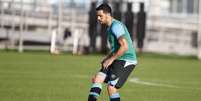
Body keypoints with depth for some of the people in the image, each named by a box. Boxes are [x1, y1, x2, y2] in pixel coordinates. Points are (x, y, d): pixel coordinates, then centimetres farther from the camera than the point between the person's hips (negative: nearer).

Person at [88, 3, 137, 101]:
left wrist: (111, 59, -18)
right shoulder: (110, 27, 16)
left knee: (111, 87, -14)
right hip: (119, 60, 10)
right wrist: (107, 58, 16)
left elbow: (124, 46, -25)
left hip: (126, 61, -10)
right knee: (97, 78, 1)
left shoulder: (116, 26, -16)